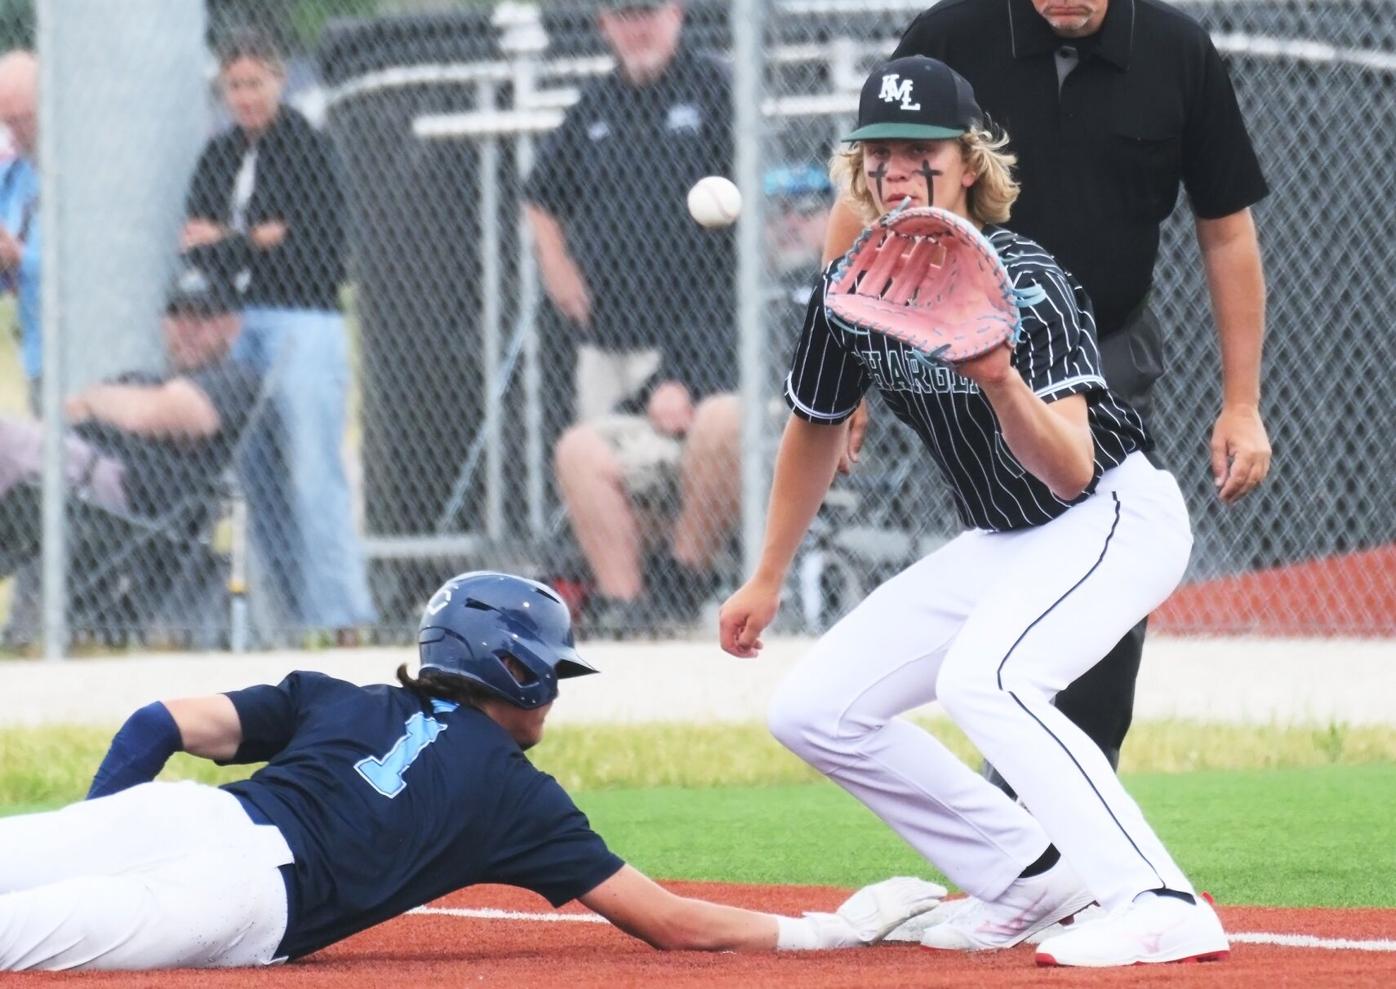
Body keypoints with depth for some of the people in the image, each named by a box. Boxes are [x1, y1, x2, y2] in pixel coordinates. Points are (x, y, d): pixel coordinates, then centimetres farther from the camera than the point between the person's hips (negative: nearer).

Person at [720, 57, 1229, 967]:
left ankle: (1160, 907, -37)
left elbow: (1071, 473, -32)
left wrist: (1000, 382, -50)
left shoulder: (1023, 285, -23)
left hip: (1118, 518, -8)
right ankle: (1030, 878, 11)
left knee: (980, 677, -34)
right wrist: (767, 581, 22)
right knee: (814, 712, 4)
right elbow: (816, 430, 16)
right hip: (1001, 544, 8)